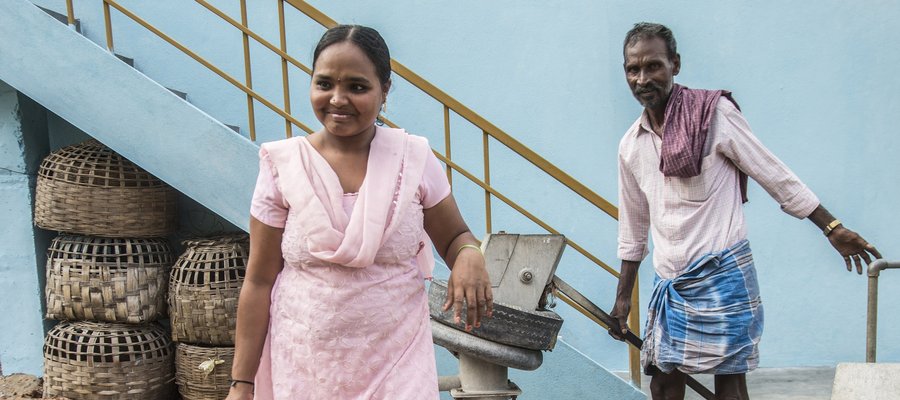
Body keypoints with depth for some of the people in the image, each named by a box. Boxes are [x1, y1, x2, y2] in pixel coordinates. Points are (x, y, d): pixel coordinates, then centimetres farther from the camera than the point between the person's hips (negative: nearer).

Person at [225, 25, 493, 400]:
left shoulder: (414, 157, -5)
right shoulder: (283, 164, -6)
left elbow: (454, 237, 6)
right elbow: (259, 281, -3)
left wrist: (470, 255, -18)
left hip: (396, 357, 1)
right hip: (303, 364, 0)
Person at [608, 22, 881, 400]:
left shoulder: (713, 112, -7)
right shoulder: (630, 146, 8)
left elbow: (774, 175, -3)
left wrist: (832, 227, -3)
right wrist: (623, 296, 18)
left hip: (721, 271, -5)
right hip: (669, 281, 5)